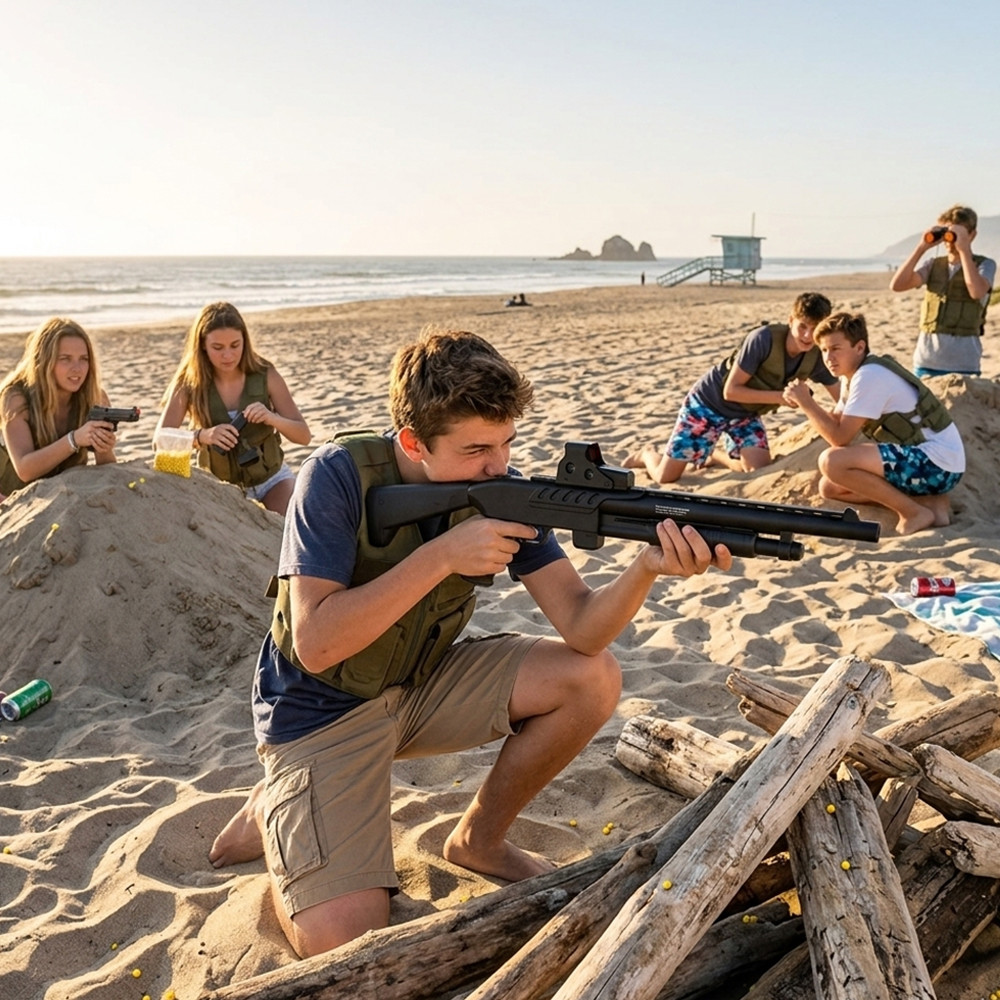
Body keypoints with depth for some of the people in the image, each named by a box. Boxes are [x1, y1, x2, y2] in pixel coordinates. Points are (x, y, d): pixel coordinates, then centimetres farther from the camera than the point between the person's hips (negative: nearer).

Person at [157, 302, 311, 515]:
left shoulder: (265, 375, -14)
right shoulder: (188, 384, -15)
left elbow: (304, 435, -12)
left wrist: (272, 418, -33)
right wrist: (202, 436, -39)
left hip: (271, 477, 0)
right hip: (220, 483, 0)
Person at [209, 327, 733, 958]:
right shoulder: (339, 476, -23)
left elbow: (581, 628, -17)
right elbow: (315, 644, -30)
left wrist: (648, 568, -37)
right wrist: (443, 556, -35)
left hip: (423, 687, 5)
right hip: (321, 709, -5)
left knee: (592, 679, -13)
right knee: (342, 942, -20)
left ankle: (479, 839, 10)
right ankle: (277, 816, 13)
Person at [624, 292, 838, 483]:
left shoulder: (816, 356, -15)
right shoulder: (765, 338, -31)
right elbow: (731, 391, -28)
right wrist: (780, 396, -34)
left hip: (746, 412, 6)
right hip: (709, 402, -5)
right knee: (665, 477, -7)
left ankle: (718, 456, 19)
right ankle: (647, 454, 29)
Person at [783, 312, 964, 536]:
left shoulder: (869, 376, -18)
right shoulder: (860, 373, 12)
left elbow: (840, 438, -19)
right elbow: (836, 424, 13)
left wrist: (805, 402, -12)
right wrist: (805, 402, -2)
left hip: (937, 464, -10)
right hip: (921, 457, 10)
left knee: (832, 461, -25)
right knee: (830, 487, 9)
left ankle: (915, 512, -11)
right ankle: (926, 500, 3)